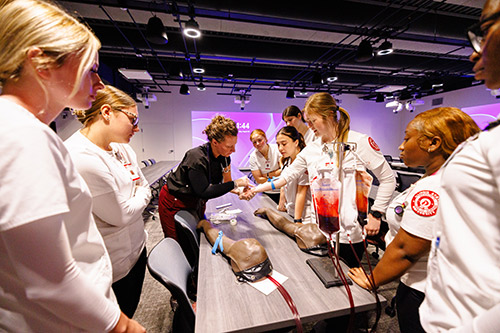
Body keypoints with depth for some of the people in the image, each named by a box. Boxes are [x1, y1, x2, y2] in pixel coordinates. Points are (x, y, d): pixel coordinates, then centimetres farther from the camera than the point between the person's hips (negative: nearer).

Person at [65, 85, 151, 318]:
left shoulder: (122, 148, 0)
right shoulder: (78, 158, -26)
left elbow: (145, 187, 6)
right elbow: (121, 215, -22)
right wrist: (141, 196, -6)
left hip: (136, 247, 7)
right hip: (113, 267, -7)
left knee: (130, 312, 28)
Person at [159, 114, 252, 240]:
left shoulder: (224, 157, -10)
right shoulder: (196, 157, -32)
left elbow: (226, 183, -2)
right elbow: (204, 192, -33)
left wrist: (239, 191, -23)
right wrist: (235, 183, -31)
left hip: (196, 201, 7)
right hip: (175, 203, -6)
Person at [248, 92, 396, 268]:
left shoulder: (359, 142, -6)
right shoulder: (310, 150, 5)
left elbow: (388, 179, -1)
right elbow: (285, 177, 8)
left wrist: (375, 214, -6)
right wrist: (255, 189, 0)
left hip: (350, 233, -3)